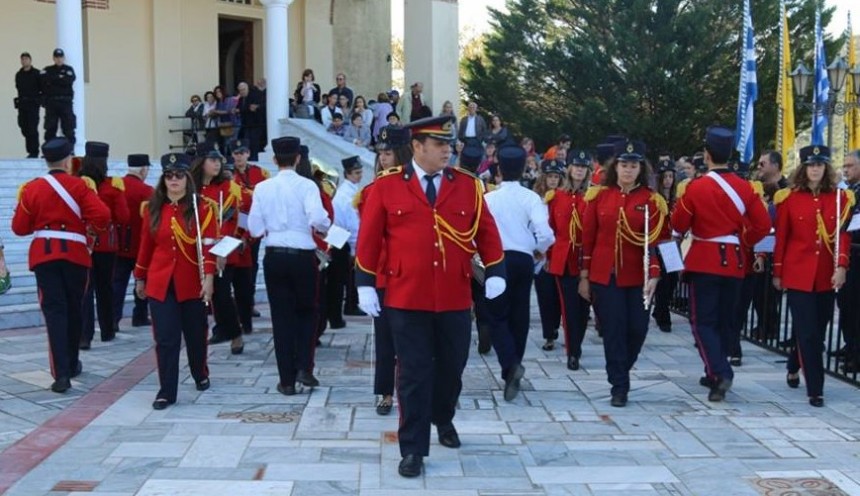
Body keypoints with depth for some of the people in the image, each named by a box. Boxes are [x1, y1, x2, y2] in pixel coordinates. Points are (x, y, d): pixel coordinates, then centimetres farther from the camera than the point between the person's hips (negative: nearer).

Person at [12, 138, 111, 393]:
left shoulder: (31, 188, 2)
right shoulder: (80, 185, -4)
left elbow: (19, 227, 4)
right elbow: (102, 216, -15)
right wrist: (92, 226, 6)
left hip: (44, 253, 1)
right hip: (75, 253, -1)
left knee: (54, 310, -2)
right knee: (73, 309, 15)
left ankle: (61, 373, -12)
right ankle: (71, 364, 28)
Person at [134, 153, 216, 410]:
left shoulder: (202, 207, -4)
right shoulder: (153, 209, 4)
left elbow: (208, 245, -8)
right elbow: (146, 245, 10)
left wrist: (209, 276, -17)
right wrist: (140, 278, 14)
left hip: (192, 283, -1)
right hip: (160, 284, 1)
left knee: (195, 334, 14)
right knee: (165, 338, -2)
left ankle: (201, 375, 38)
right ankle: (166, 391, 4)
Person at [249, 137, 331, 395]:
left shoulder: (262, 188, 0)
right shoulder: (306, 185, -9)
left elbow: (255, 229, 0)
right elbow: (318, 219, -23)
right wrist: (325, 228, -1)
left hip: (274, 257, 2)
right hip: (302, 256, -2)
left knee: (281, 316, 9)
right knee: (306, 311, 18)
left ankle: (287, 380, 10)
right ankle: (304, 367, 5)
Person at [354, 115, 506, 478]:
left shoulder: (468, 186, 4)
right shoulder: (387, 187, -2)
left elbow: (486, 231, 8)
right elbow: (369, 237, 0)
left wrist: (495, 272, -2)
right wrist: (365, 284, -2)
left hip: (456, 299, 3)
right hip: (407, 299, -2)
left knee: (451, 367, 15)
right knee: (414, 374, 1)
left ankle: (443, 420, 44)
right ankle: (413, 449, 10)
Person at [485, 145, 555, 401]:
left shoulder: (488, 198, -5)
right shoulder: (531, 198, -4)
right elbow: (545, 233, -13)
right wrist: (539, 251, 7)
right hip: (523, 260, 2)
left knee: (498, 316, 4)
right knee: (519, 316, 13)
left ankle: (511, 364, -19)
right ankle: (513, 369, 21)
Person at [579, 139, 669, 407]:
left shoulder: (652, 200, 0)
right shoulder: (599, 195, 3)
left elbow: (656, 241, -4)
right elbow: (588, 237, 5)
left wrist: (654, 275, -15)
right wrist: (584, 275, 3)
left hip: (638, 277, 0)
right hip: (604, 275, 0)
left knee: (637, 329, 4)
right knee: (613, 330, -1)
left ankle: (619, 372, 32)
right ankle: (619, 387, 9)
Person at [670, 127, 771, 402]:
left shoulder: (696, 187, -11)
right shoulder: (745, 187, 0)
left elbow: (678, 225, -4)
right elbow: (763, 225, 1)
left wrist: (682, 203, 15)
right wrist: (742, 241, 15)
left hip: (705, 261, -4)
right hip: (734, 262, 4)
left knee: (704, 322, 0)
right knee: (724, 322, 15)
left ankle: (720, 373, -17)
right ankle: (715, 373, 24)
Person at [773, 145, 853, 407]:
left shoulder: (841, 197, 4)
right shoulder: (789, 198, -1)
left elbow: (844, 235, 1)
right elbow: (781, 237, 2)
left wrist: (841, 267, -11)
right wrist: (777, 273, 3)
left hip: (827, 276, 3)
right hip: (798, 273, -3)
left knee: (819, 330, 13)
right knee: (808, 332, -5)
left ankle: (794, 368, 38)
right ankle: (815, 389, 2)